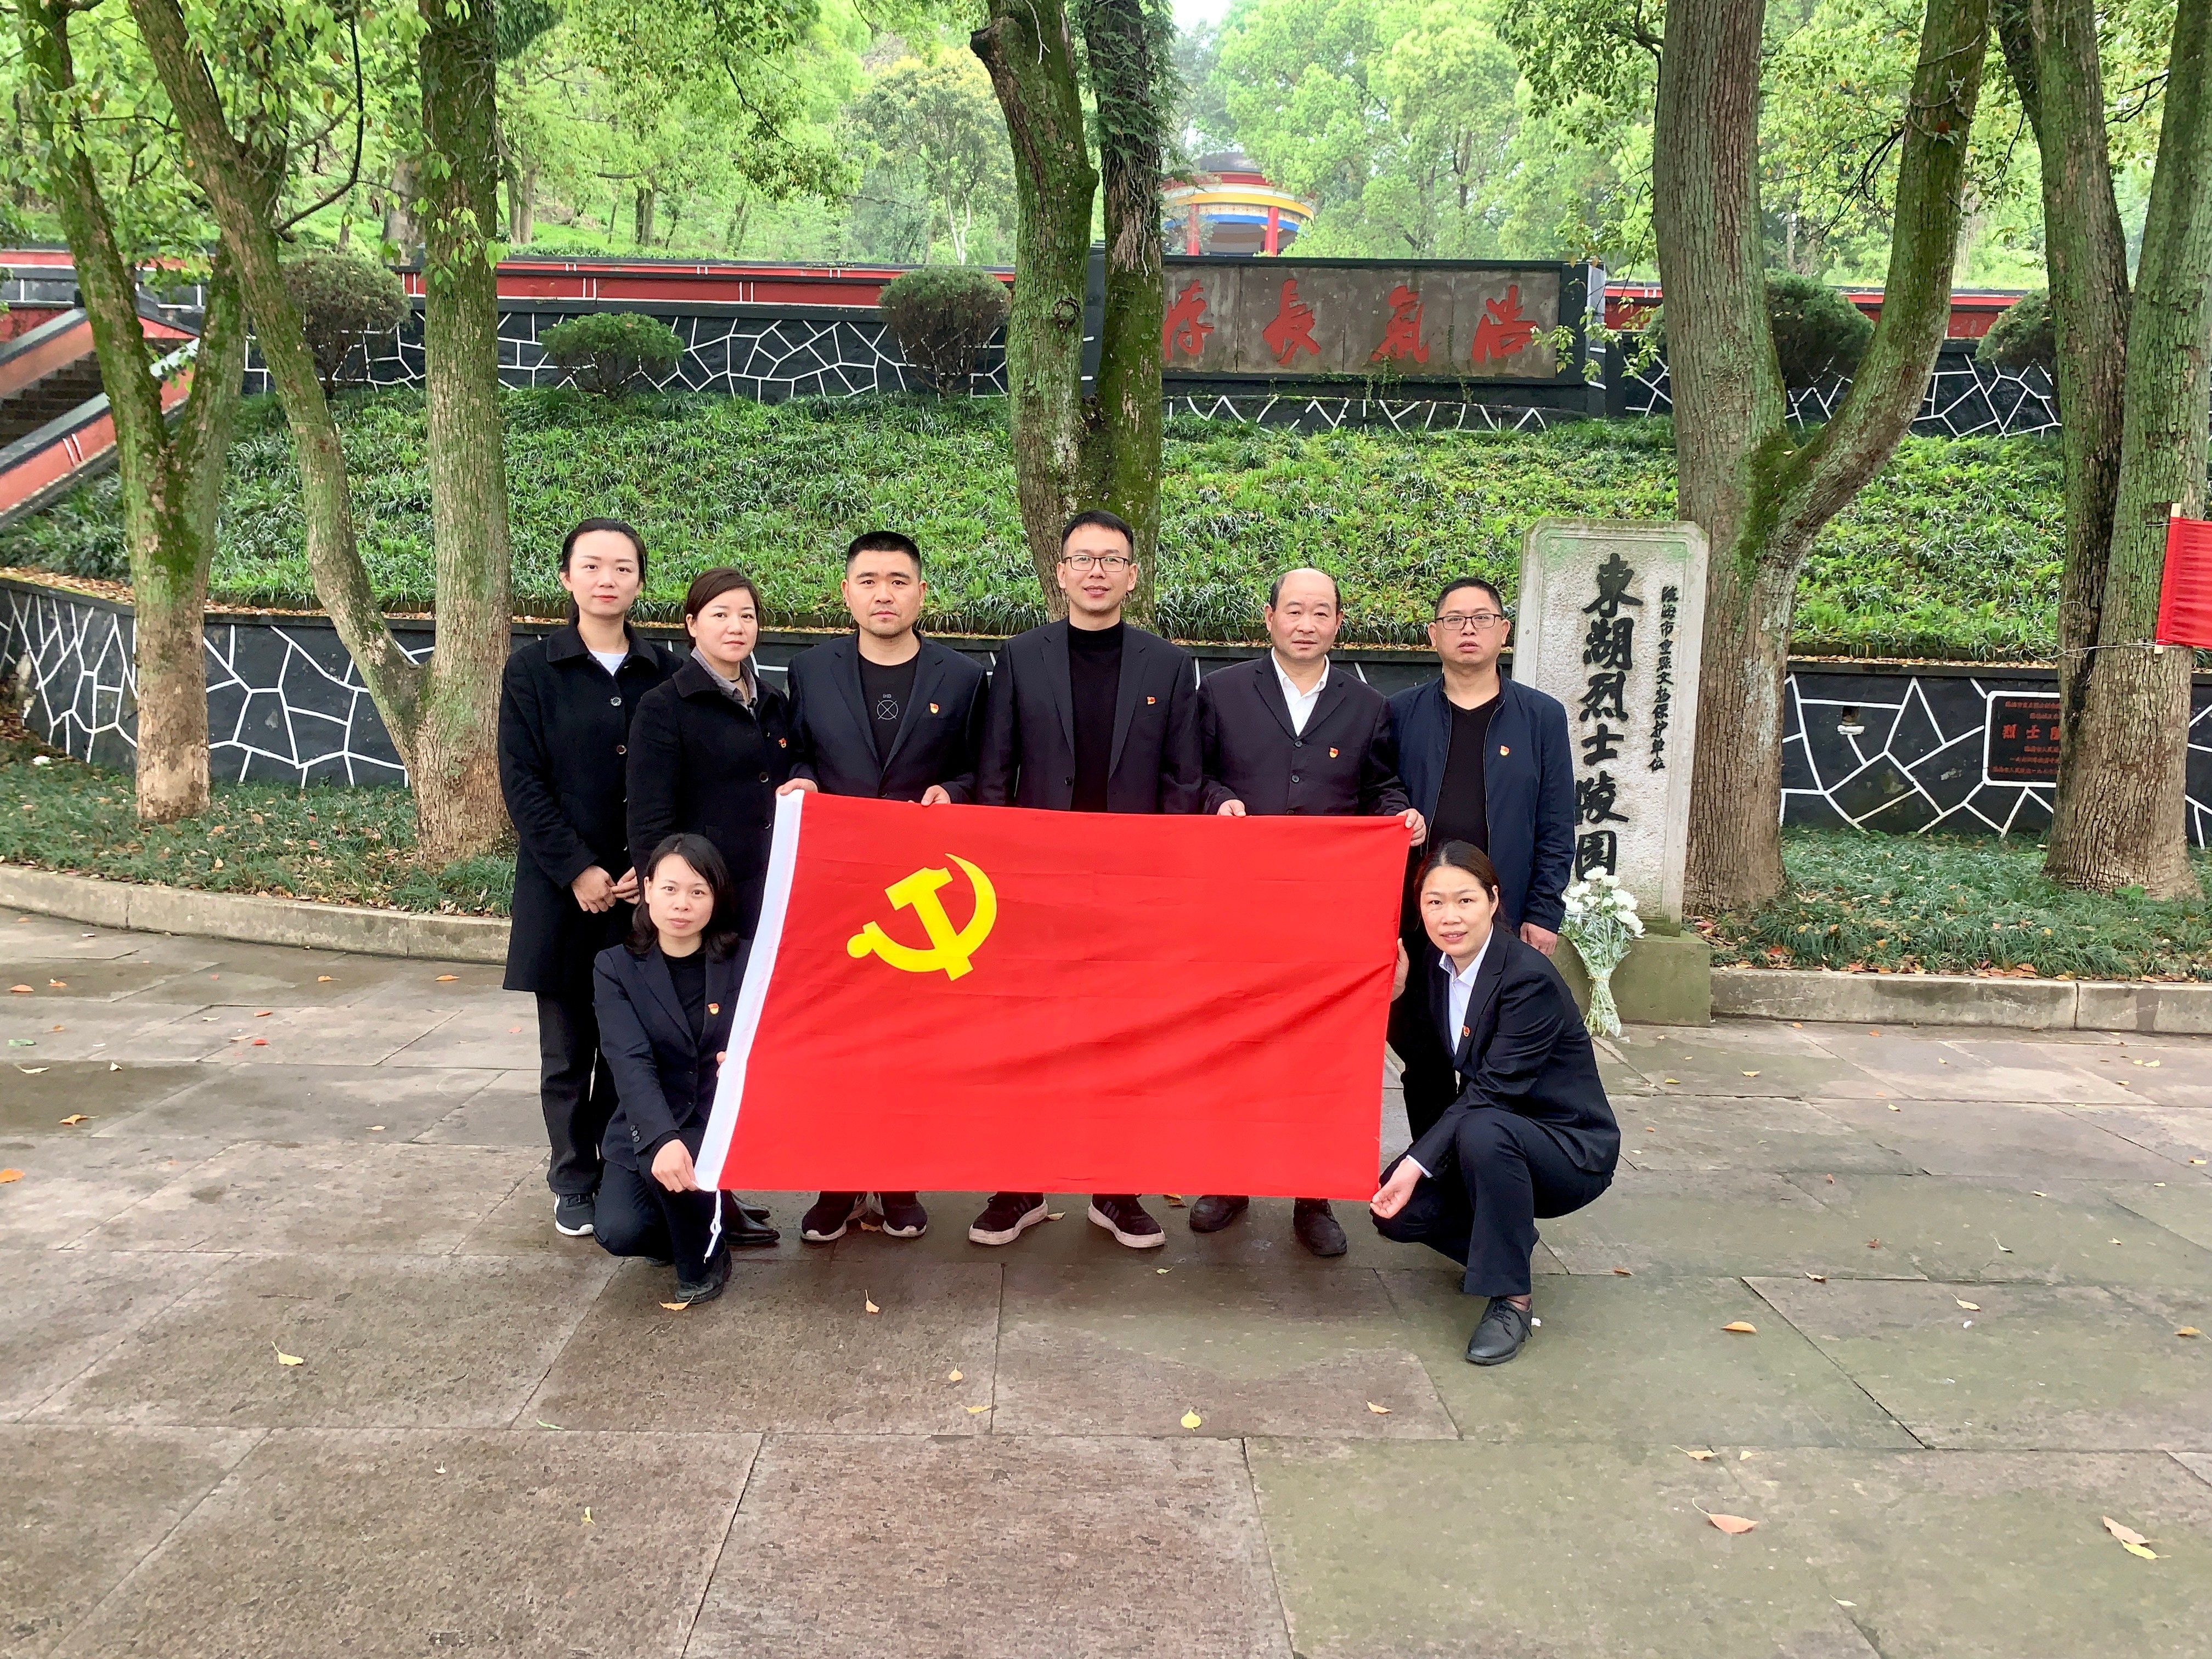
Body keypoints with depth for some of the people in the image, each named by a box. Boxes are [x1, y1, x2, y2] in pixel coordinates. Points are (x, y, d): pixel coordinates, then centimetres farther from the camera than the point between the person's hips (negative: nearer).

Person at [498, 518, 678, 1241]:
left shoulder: (665, 671, 5)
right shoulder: (532, 668, 0)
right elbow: (522, 782, -4)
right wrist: (578, 871, -12)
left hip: (646, 887, 1)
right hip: (564, 889, -1)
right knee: (568, 1049, 7)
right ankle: (574, 1183, 21)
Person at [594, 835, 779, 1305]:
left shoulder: (744, 962, -4)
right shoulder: (616, 967, -5)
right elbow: (631, 1062, -19)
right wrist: (661, 1139, -36)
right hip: (647, 1129, 1)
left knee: (665, 1173, -32)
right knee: (619, 1231, -22)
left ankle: (704, 1257, 1)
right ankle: (713, 1218, 12)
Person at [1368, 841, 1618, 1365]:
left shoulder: (1530, 978, -24)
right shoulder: (1435, 964, -2)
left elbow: (1493, 1091, -27)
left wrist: (1418, 1163, -30)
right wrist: (1395, 994, -14)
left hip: (1571, 1148, -7)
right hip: (1480, 1133, 7)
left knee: (1483, 1131, -38)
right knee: (1395, 1211, -15)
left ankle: (1512, 1300, -21)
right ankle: (1508, 1242, 14)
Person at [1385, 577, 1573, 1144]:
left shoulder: (1542, 718, 5)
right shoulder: (1402, 713, 6)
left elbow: (1556, 829, 3)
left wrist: (1544, 914, -3)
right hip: (1413, 920, 1)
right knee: (1422, 1056, 8)